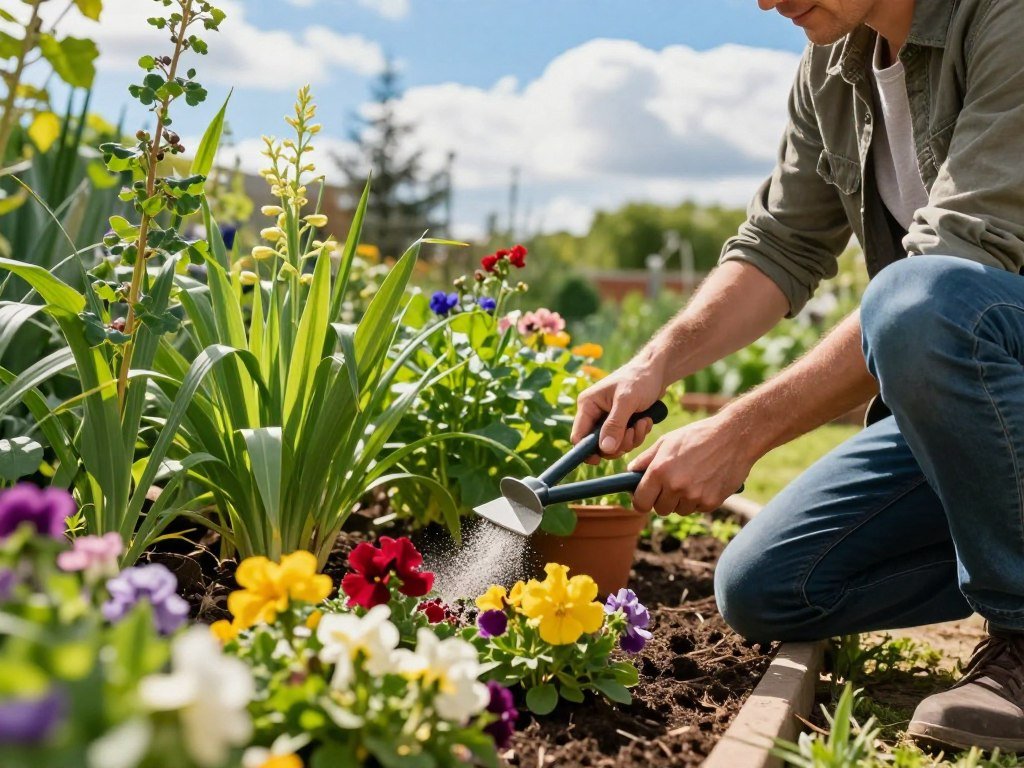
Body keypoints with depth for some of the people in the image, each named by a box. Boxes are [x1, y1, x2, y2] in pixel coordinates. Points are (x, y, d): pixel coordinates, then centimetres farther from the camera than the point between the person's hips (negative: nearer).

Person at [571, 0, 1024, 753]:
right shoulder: (833, 66, 5)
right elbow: (782, 247, 6)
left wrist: (742, 432, -31)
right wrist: (657, 365, -11)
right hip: (952, 392, 7)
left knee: (920, 301, -38)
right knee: (762, 592, -3)